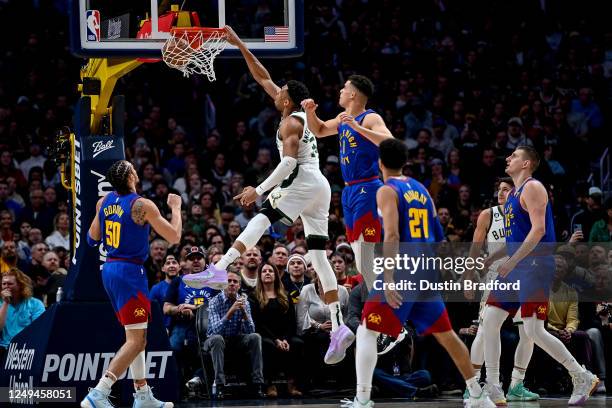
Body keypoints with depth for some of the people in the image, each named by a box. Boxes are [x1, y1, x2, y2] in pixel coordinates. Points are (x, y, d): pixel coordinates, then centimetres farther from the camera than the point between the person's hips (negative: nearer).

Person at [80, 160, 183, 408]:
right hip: (130, 271, -8)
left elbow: (92, 239, 17)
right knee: (136, 340, -8)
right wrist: (176, 208, 5)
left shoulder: (104, 202, 6)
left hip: (109, 270, 8)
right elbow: (174, 237, -10)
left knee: (136, 336, 19)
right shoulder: (142, 205, -15)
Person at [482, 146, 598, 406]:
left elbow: (538, 230, -21)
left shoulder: (532, 188, -10)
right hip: (516, 268, 10)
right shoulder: (512, 194, 20)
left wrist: (511, 262, -25)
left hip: (535, 267, -10)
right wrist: (491, 258, 17)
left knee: (534, 331, -13)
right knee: (489, 321, 2)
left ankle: (583, 378, -2)